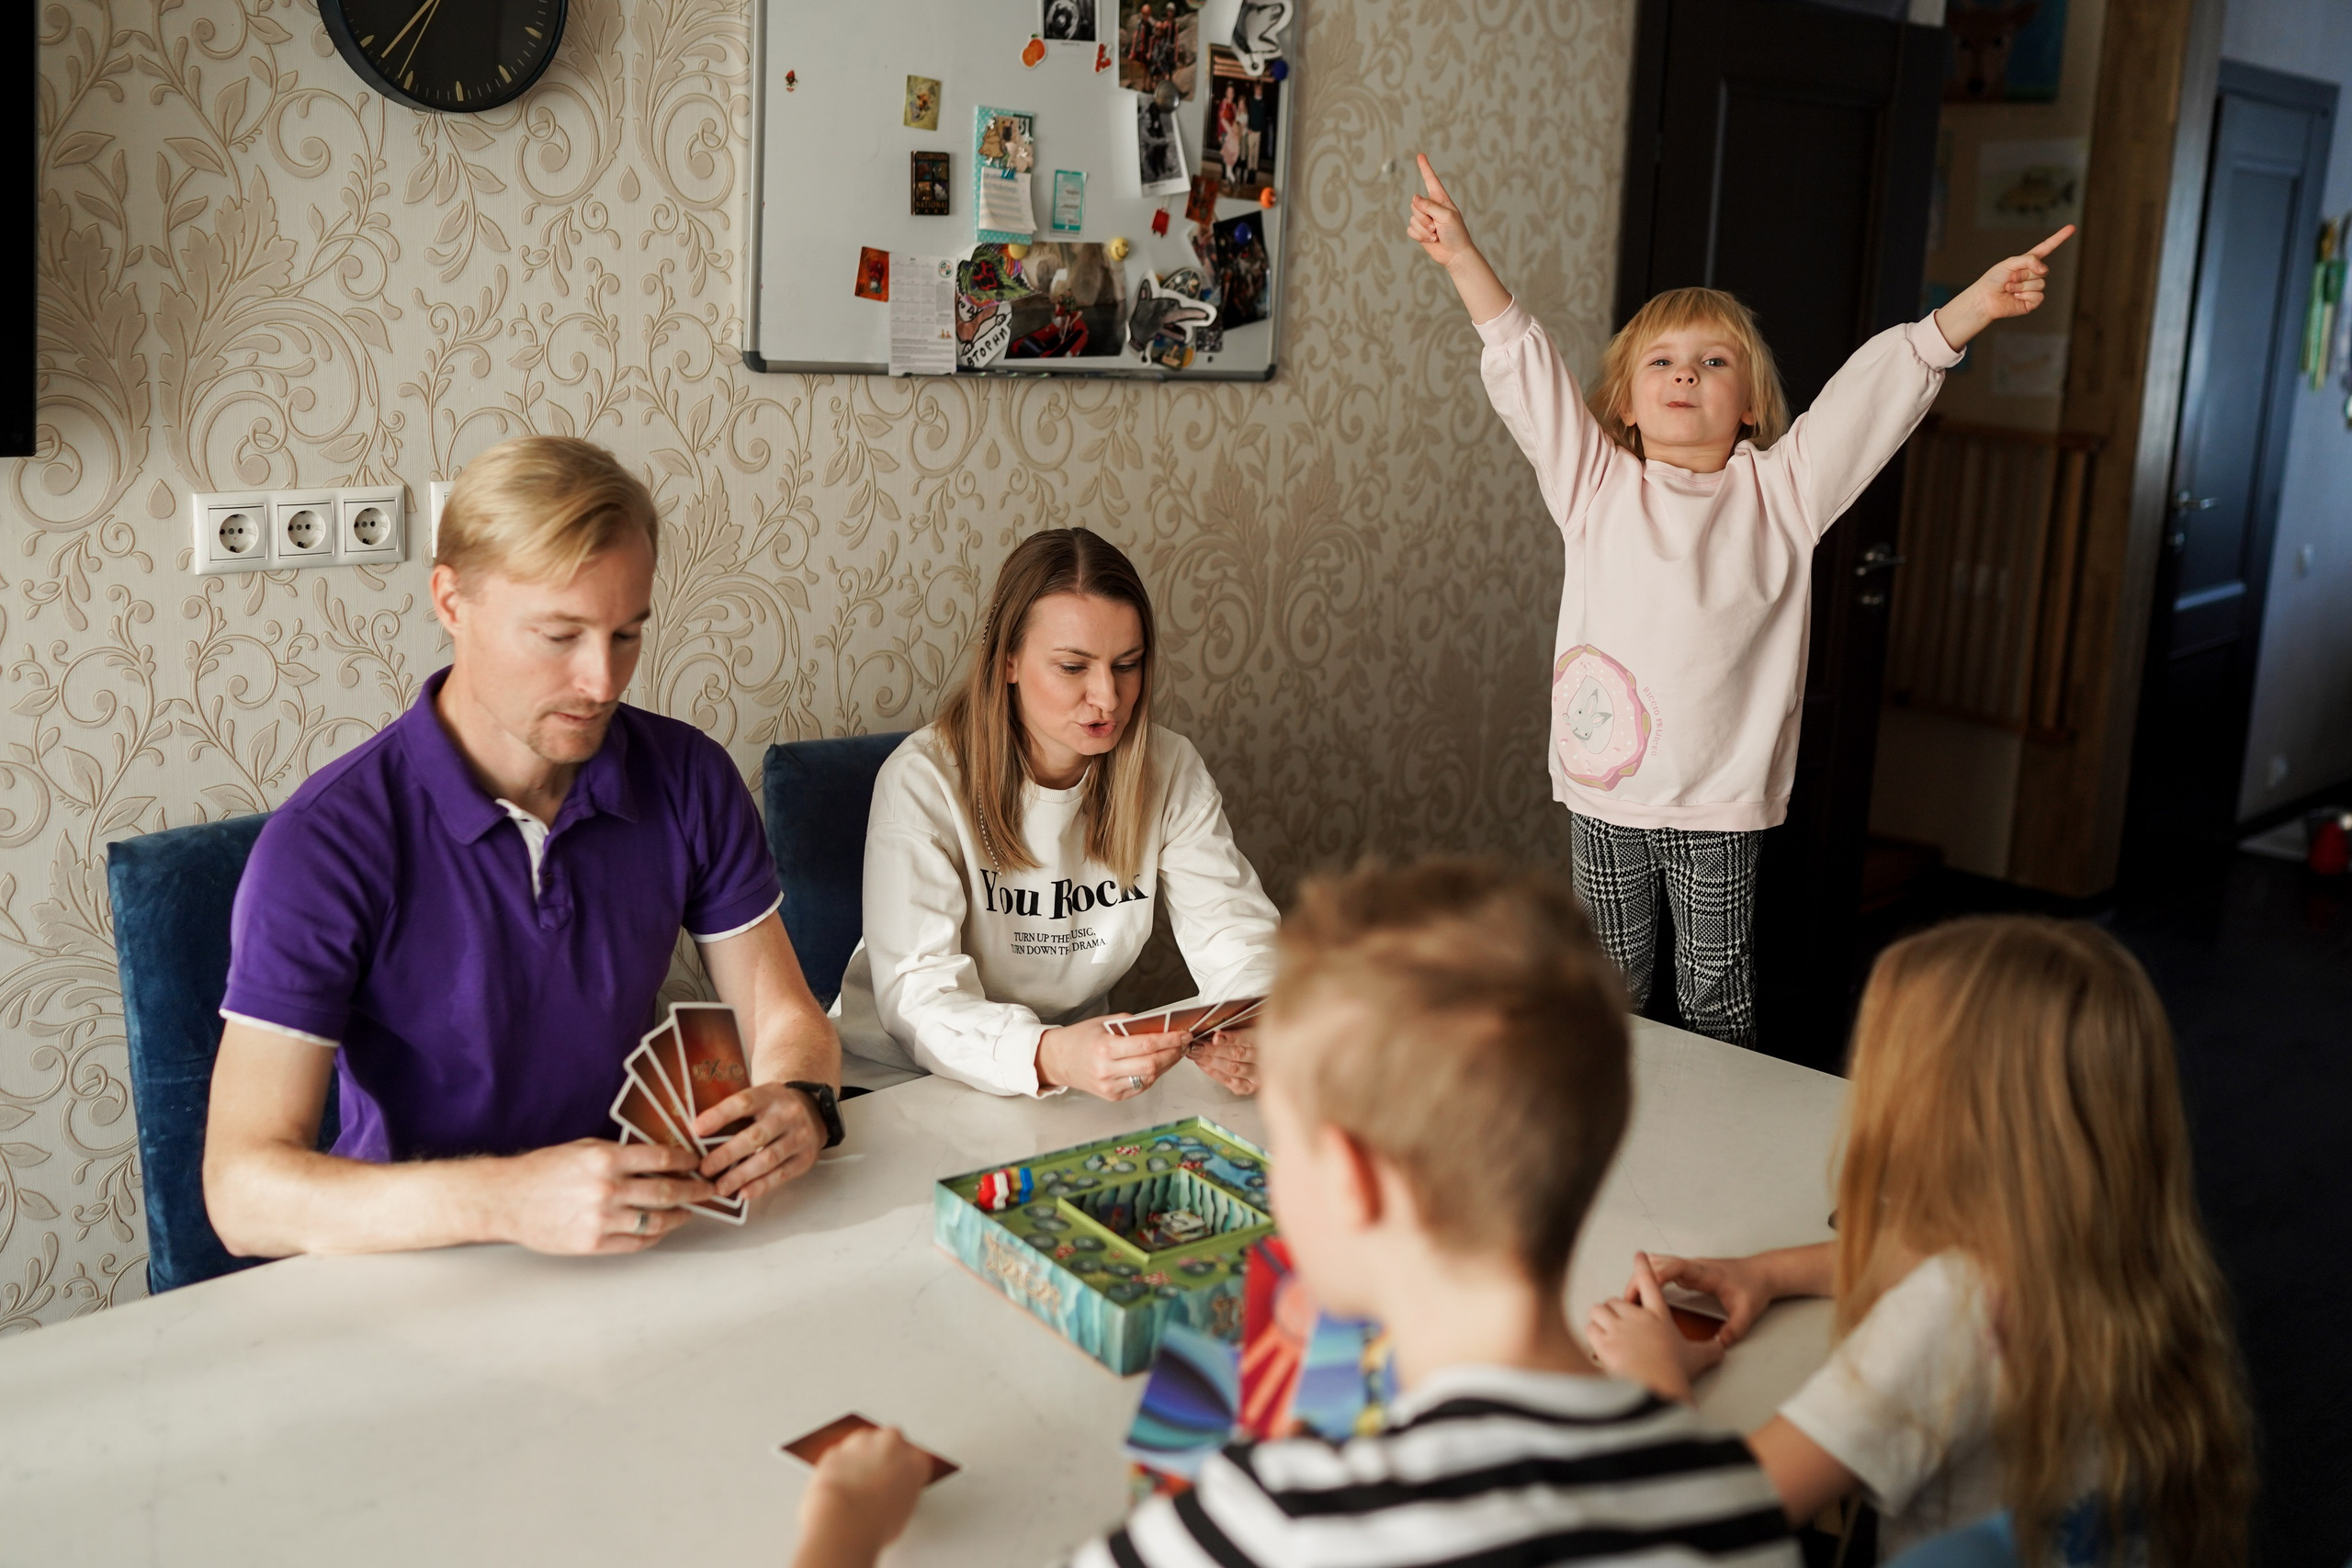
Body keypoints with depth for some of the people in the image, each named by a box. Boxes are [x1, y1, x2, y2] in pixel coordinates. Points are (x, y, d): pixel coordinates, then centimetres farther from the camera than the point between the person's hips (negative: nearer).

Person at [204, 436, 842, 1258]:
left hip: (637, 1240, 4)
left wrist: (798, 1101, -19)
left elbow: (785, 1016, 6)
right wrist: (507, 1201, -36)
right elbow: (242, 1191, -20)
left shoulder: (689, 781, -2)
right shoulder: (325, 844, -16)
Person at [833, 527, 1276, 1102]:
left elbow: (1236, 925, -6)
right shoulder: (923, 781, -18)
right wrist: (1049, 1055, -45)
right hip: (903, 1080, -4)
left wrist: (1255, 1028, -30)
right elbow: (918, 996, -26)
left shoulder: (1170, 771, -3)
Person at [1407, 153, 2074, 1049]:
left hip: (1720, 799, -1)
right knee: (1609, 983, 14)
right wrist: (1461, 256, -8)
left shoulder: (1780, 494, 1)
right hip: (1605, 786, 1)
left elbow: (1875, 395, -5)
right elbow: (1524, 371, -1)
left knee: (1716, 990, 8)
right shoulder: (1596, 487, 3)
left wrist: (1972, 308, -15)